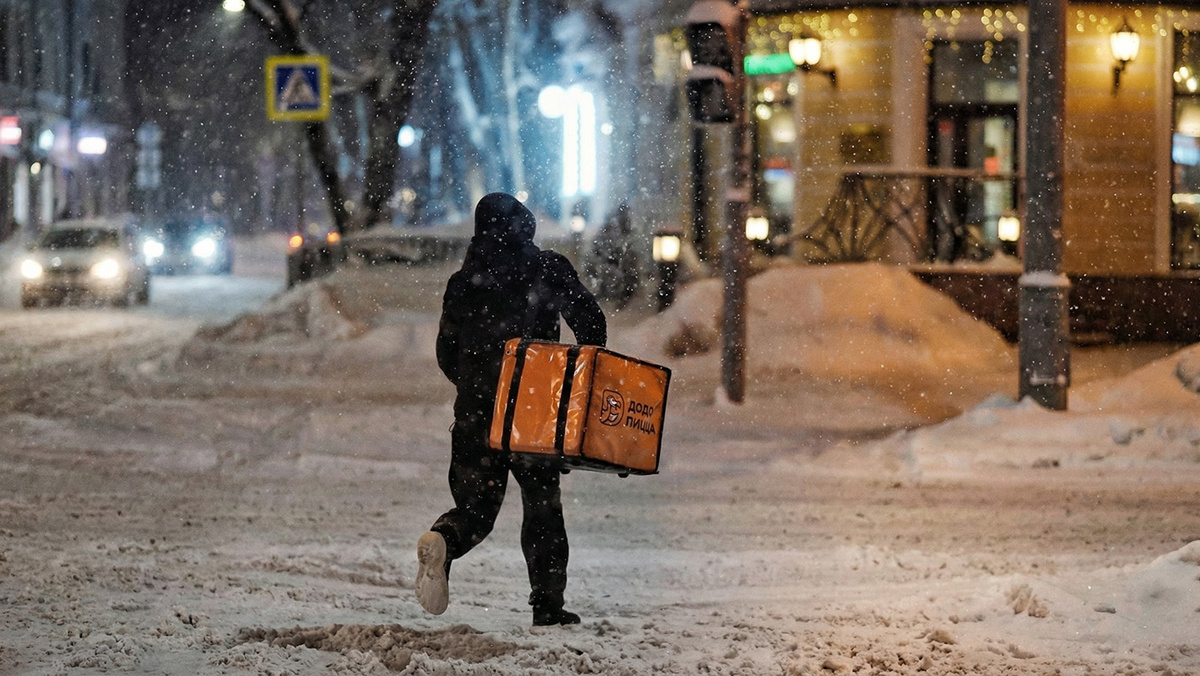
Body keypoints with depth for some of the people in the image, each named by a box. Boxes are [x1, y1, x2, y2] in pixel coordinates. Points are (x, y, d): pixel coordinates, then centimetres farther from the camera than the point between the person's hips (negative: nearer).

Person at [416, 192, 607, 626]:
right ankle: (547, 604, 6)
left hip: (475, 410, 2)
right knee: (542, 506, 10)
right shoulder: (548, 269, 0)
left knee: (476, 504, 8)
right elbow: (590, 321, -7)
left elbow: (446, 354, 15)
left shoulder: (461, 283, 10)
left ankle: (442, 541, -25)